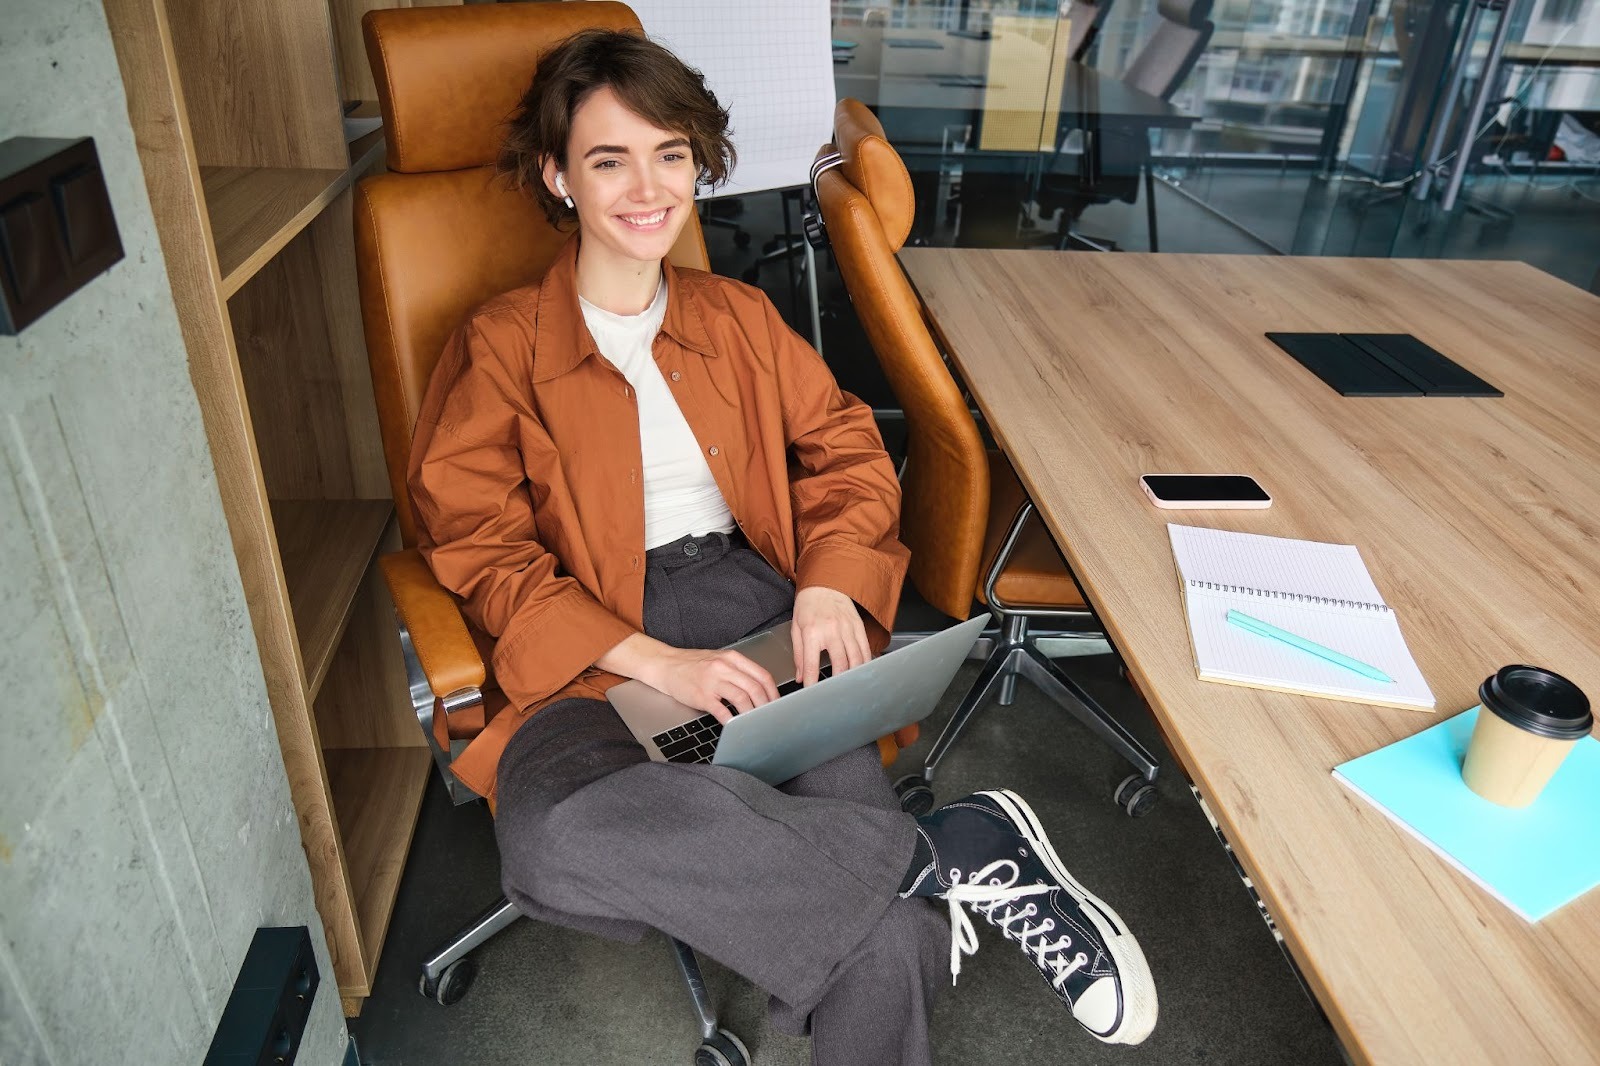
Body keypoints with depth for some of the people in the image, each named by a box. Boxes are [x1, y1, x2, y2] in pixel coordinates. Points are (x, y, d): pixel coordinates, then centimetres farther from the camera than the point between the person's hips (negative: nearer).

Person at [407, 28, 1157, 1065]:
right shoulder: (501, 347, 4)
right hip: (595, 651, -1)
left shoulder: (738, 317, 18)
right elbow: (483, 552, -3)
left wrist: (829, 581, -4)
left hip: (754, 601, 2)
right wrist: (657, 662, -16)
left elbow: (846, 445, 17)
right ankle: (963, 846, -27)